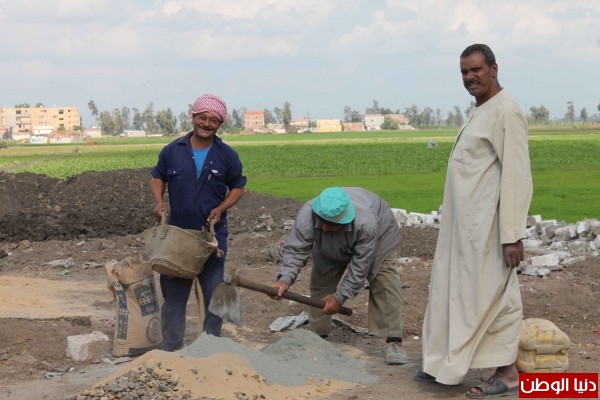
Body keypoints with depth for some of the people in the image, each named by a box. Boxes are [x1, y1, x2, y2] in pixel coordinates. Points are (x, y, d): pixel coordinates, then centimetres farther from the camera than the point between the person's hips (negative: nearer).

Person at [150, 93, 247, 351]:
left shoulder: (227, 156, -1)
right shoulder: (172, 151, 0)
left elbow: (237, 187, 7)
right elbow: (158, 178, 12)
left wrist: (221, 208, -9)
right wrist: (159, 202, -6)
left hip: (213, 234, 0)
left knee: (214, 291, 8)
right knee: (173, 292, 7)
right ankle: (170, 347, 18)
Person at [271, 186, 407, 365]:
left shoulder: (366, 223, -47)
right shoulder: (307, 215, -39)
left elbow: (360, 266, -36)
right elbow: (296, 249, -34)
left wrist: (340, 297, -34)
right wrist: (285, 279, -51)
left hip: (380, 234, -4)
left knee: (384, 284, -18)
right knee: (320, 281, -3)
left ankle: (394, 341, -18)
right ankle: (317, 335, 9)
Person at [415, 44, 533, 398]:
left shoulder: (506, 111, -15)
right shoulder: (479, 111, 16)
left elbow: (517, 176, -19)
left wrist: (512, 234, -22)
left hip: (488, 227, -10)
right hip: (466, 224, 10)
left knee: (493, 296, -2)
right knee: (453, 291, 14)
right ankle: (446, 364, 25)